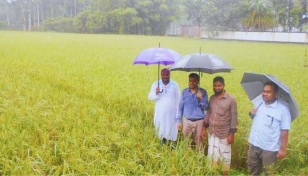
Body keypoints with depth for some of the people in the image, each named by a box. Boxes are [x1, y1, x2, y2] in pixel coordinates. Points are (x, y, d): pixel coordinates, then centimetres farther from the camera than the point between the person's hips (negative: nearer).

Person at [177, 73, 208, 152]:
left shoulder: (203, 92, -5)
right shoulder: (184, 92, 0)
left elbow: (205, 108, -6)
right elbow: (180, 107, 5)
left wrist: (201, 99, -24)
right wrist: (179, 121, 2)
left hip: (199, 121, -1)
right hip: (187, 121, 1)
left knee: (199, 142, 7)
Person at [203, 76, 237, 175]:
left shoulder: (231, 100, -11)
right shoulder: (211, 98, 4)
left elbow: (234, 118, -10)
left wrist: (232, 134, -12)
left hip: (224, 134, -4)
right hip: (212, 133, 4)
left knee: (225, 155, 9)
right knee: (211, 154, 13)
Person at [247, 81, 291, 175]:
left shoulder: (282, 109, -17)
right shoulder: (258, 103, 2)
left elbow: (285, 131, -16)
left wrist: (283, 149, -16)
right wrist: (251, 113, -2)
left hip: (269, 148, -5)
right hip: (254, 144, 6)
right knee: (252, 168, 21)